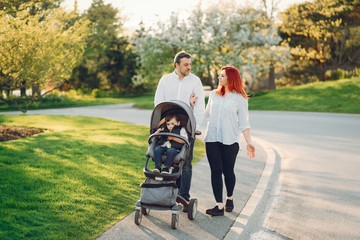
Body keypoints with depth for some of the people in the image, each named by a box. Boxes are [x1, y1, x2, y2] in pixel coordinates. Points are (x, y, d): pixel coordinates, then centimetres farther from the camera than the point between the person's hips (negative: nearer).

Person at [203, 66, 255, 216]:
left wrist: (249, 142, -6)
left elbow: (244, 123, 0)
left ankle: (229, 199, 29)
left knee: (228, 171, 4)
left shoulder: (240, 99, 1)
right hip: (212, 139, 3)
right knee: (216, 171, -2)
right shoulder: (213, 94, 13)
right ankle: (219, 206, -2)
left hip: (230, 141, -3)